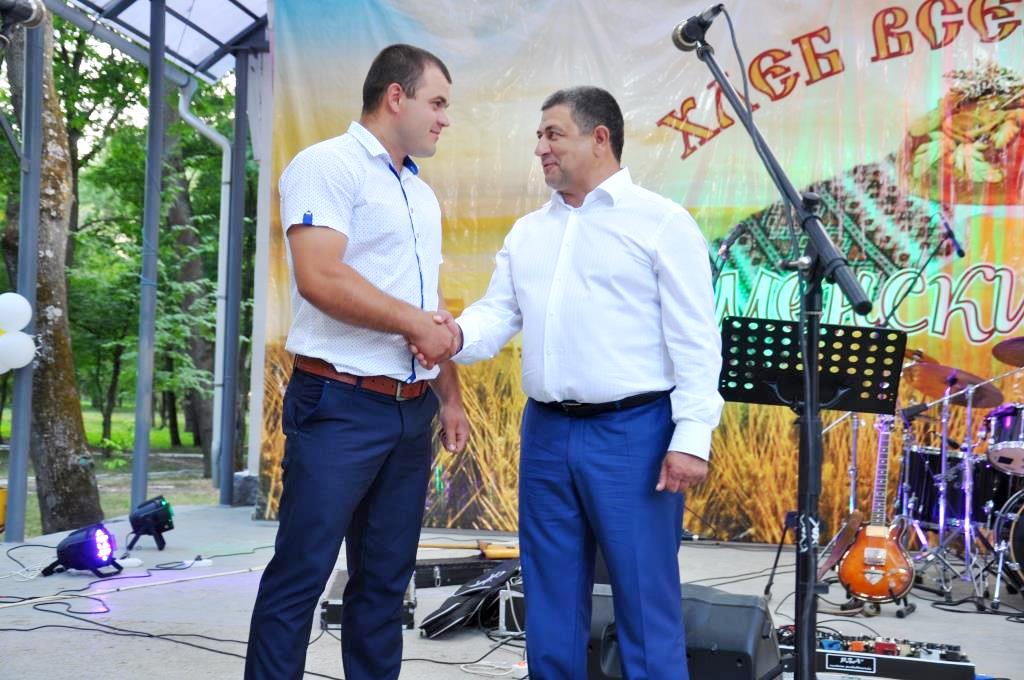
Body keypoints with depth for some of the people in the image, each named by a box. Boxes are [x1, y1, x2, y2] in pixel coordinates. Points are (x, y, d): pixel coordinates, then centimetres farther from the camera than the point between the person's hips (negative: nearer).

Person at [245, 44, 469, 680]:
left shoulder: (422, 194, 18)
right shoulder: (327, 165, -7)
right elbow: (320, 278, -20)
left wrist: (450, 397, 17)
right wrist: (416, 324, -12)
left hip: (410, 411, 8)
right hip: (339, 405, -8)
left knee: (386, 579, 11)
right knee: (301, 575, -3)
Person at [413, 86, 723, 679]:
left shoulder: (662, 222, -2)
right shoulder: (527, 232, 16)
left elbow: (695, 339, -7)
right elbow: (499, 313, 11)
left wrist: (692, 437, -15)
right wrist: (459, 335, -12)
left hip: (633, 431, -6)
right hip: (546, 431, 6)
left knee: (646, 607, 0)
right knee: (551, 606, 13)